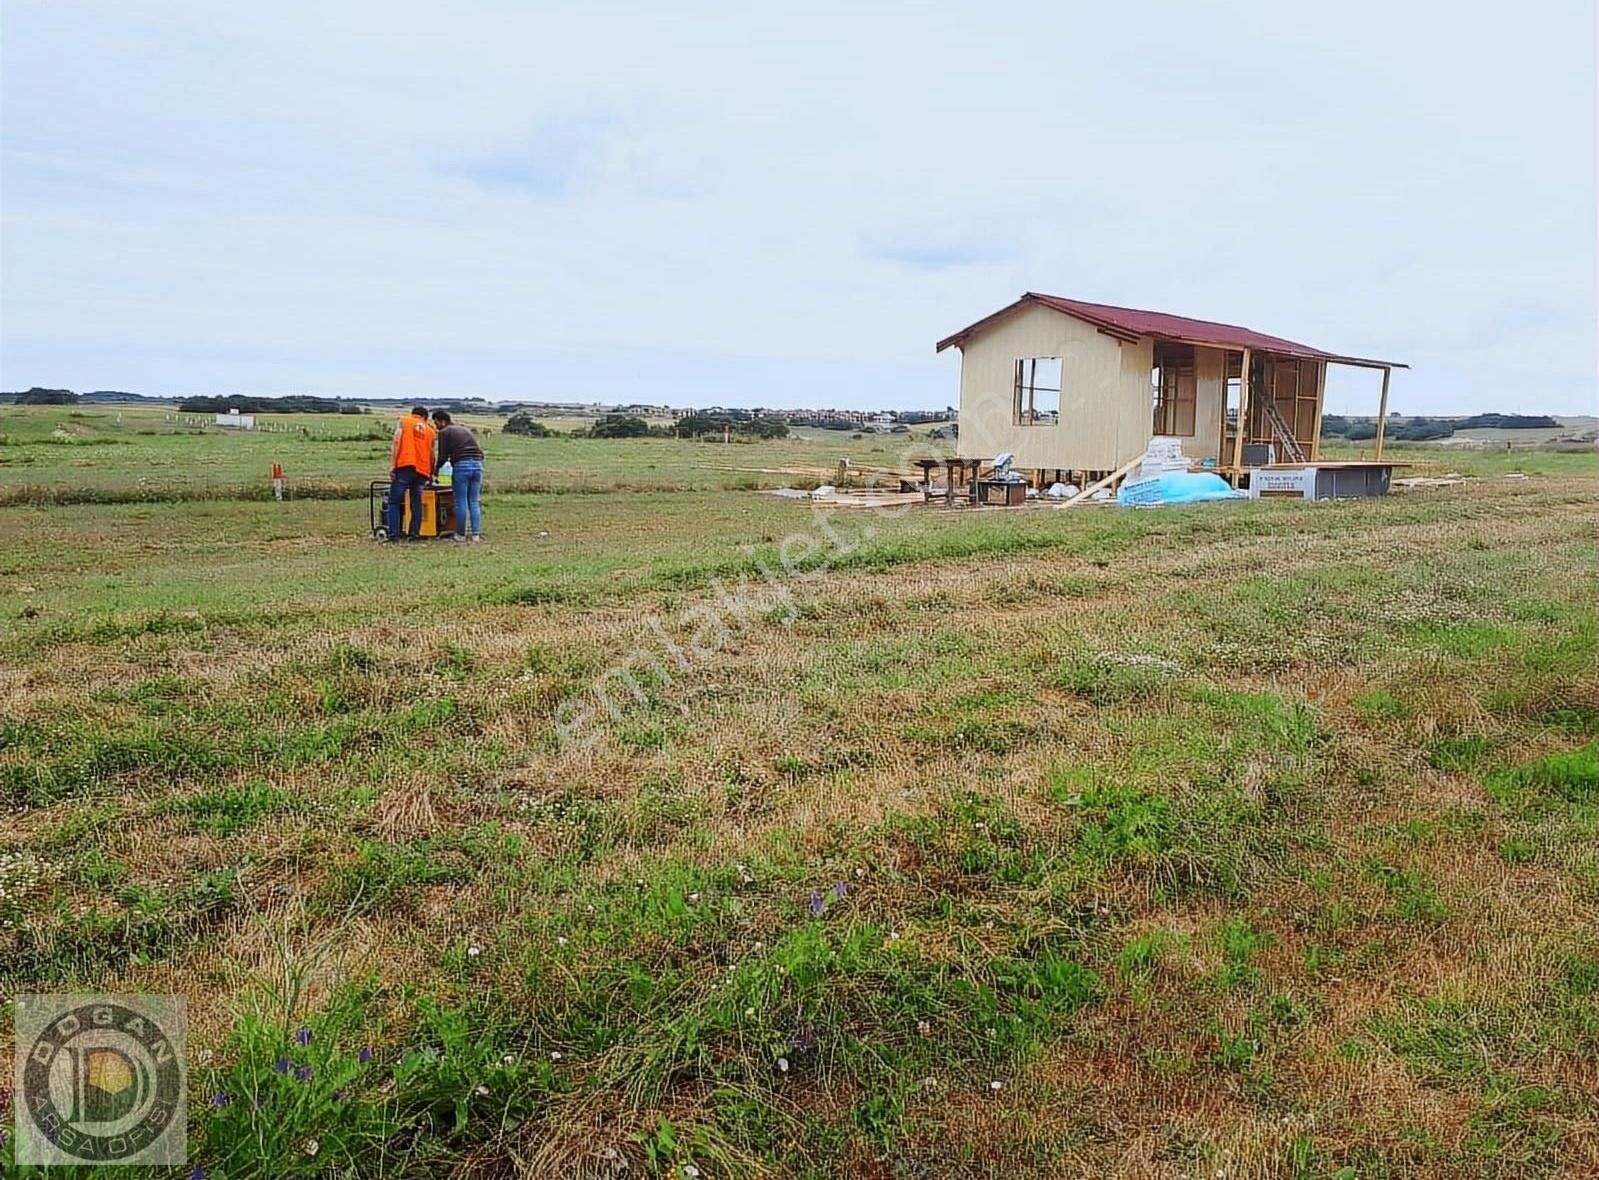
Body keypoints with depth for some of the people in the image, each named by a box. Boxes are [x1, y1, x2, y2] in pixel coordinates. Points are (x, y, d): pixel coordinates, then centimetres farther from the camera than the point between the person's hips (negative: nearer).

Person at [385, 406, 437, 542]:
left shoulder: (404, 421, 12)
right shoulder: (430, 430, 21)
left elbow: (397, 442, -2)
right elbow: (432, 455, 22)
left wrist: (392, 465, -6)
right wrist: (432, 473, 34)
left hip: (405, 466, -3)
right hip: (423, 470, 3)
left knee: (394, 502, 1)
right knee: (416, 503, 8)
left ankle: (394, 534, -8)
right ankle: (414, 534, 0)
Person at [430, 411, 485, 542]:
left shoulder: (444, 432, 5)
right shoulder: (465, 429, 24)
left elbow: (443, 457, 2)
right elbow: (480, 452, 18)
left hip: (461, 467, -5)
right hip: (477, 465, 5)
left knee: (461, 502, 2)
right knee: (474, 502, 9)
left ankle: (461, 534, 6)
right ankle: (476, 534, 6)